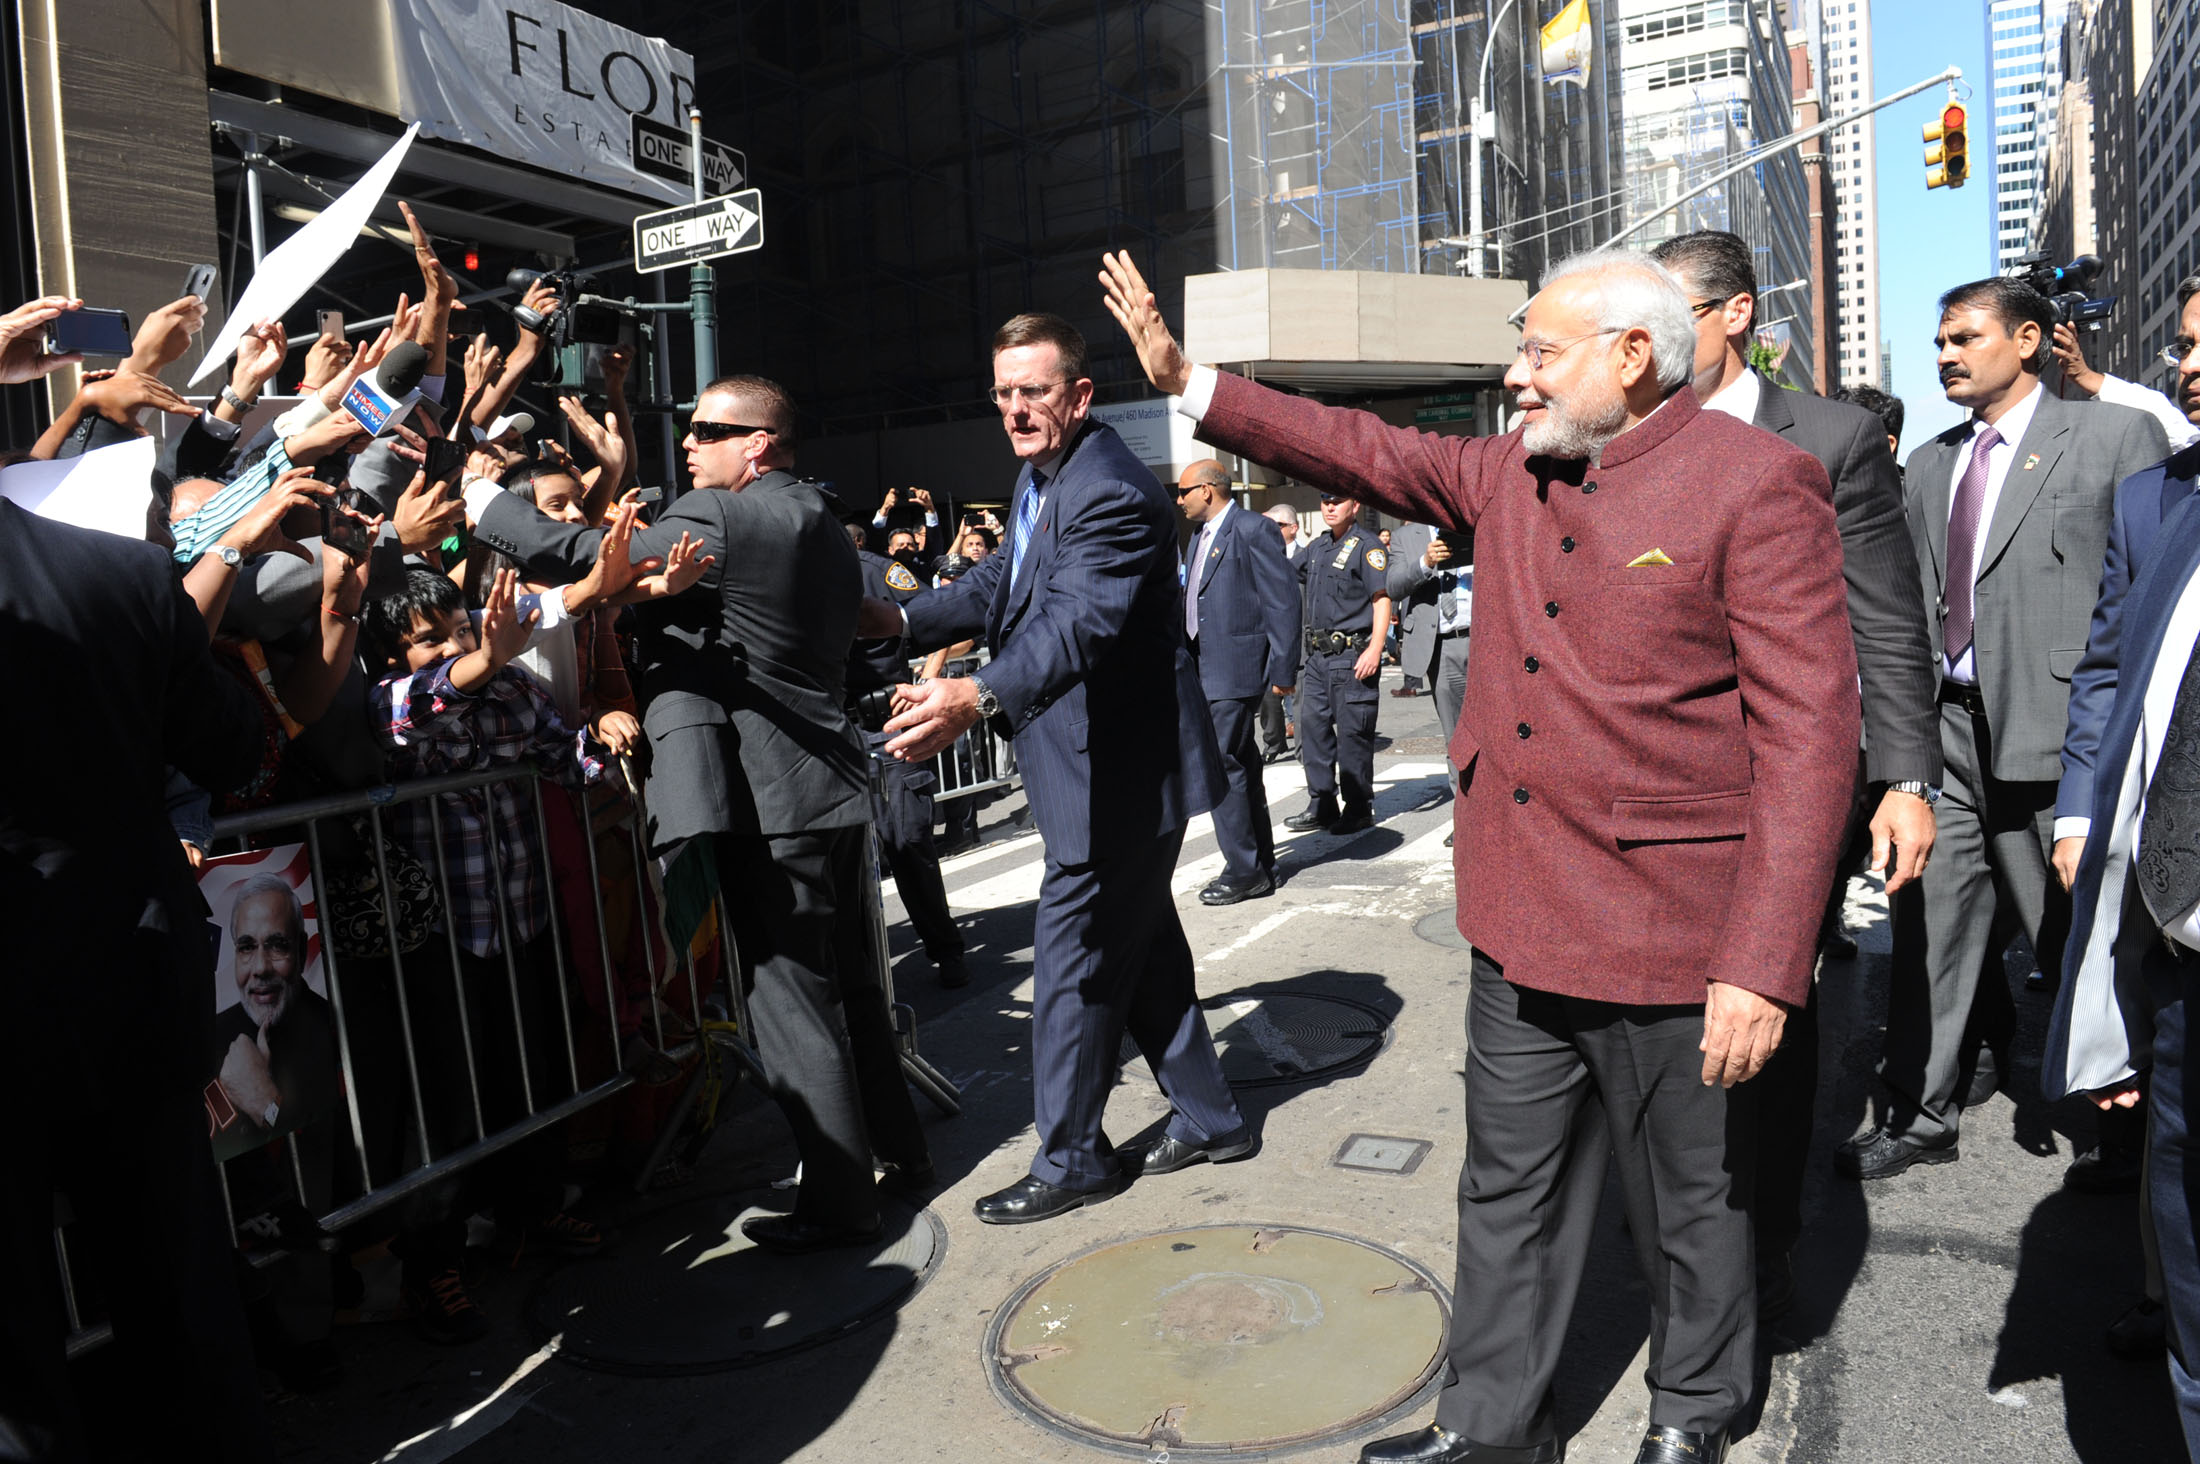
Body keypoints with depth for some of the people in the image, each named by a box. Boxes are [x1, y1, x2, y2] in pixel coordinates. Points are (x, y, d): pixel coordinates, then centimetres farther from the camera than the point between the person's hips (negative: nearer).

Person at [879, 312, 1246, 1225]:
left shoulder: (1111, 494, -22)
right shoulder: (1043, 476, 11)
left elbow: (1077, 626, -37)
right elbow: (1001, 586, 18)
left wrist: (976, 699, -51)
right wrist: (896, 620, 6)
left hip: (1118, 771, -10)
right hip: (1107, 769, 11)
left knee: (1073, 960, 0)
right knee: (1142, 945, 19)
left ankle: (1070, 1159, 18)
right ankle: (1206, 1117, 35)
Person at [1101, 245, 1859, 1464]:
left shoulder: (1757, 484, -13)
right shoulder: (1511, 471, 8)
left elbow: (1808, 731, -17)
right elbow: (1369, 453, 17)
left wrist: (1764, 962, -21)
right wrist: (1188, 383, 14)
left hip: (1667, 933, -6)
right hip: (1522, 926, 6)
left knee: (1690, 1200, 16)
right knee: (1510, 1190, 17)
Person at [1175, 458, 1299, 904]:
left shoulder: (1254, 531, -10)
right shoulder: (1199, 537, 18)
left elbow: (1283, 602, -13)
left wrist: (1282, 669, -16)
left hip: (1235, 670, -9)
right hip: (1205, 669, 9)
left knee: (1223, 766, -10)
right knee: (1241, 769, 13)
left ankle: (1244, 871, -1)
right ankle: (1260, 868, 22)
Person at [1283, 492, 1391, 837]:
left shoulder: (1366, 546, -7)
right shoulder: (1317, 549, 16)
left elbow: (1382, 599, -15)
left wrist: (1375, 649, -23)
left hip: (1352, 655, -8)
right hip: (1318, 654, 8)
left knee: (1352, 733, -3)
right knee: (1313, 725, 9)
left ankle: (1359, 809, 8)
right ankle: (1322, 807, 18)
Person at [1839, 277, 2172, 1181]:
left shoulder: (2116, 436, 0)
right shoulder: (1927, 465, 16)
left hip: (2054, 727, -5)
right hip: (1947, 726, 5)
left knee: (2075, 934, 7)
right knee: (1929, 918, 6)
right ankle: (1921, 1114, 17)